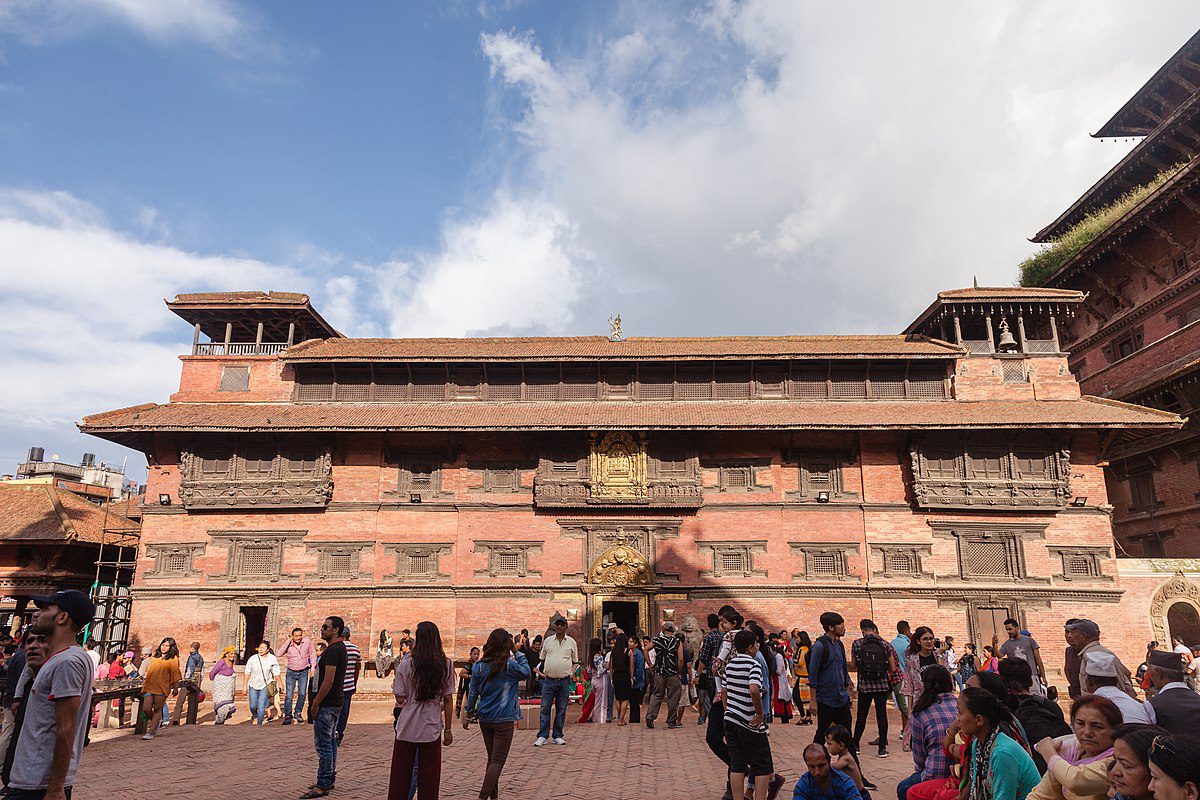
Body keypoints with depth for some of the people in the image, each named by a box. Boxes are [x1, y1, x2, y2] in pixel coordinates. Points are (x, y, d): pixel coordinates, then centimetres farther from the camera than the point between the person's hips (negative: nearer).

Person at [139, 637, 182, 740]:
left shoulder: (173, 659, 3)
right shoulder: (155, 657, 18)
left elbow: (175, 674, -2)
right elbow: (149, 671, 27)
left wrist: (176, 688, -7)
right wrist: (145, 680, 23)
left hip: (162, 687, -4)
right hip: (149, 686, 4)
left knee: (157, 709, -3)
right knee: (146, 709, -2)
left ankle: (150, 733, 4)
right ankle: (156, 721, 27)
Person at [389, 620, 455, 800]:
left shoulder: (406, 664, -8)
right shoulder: (446, 665, -4)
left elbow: (400, 699, -8)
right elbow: (448, 700, -1)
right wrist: (448, 729, 6)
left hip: (407, 728, 0)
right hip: (432, 729, 1)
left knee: (400, 778, 14)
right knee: (429, 779, 11)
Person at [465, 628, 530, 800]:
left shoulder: (479, 666, -1)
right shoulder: (509, 665, -15)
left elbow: (473, 692, 5)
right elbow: (526, 673, 3)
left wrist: (468, 714, 16)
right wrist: (517, 652, 1)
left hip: (484, 718, 5)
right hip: (504, 719, -5)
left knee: (492, 759, 18)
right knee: (498, 761, -1)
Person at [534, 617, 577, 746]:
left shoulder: (571, 642, 6)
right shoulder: (548, 641, 7)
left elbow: (575, 661, 14)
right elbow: (542, 659, 15)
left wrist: (571, 673, 2)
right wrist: (542, 672, 6)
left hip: (564, 681, 0)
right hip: (549, 680, 0)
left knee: (561, 709, 5)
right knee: (545, 708, -2)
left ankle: (557, 736, 15)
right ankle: (542, 736, 5)